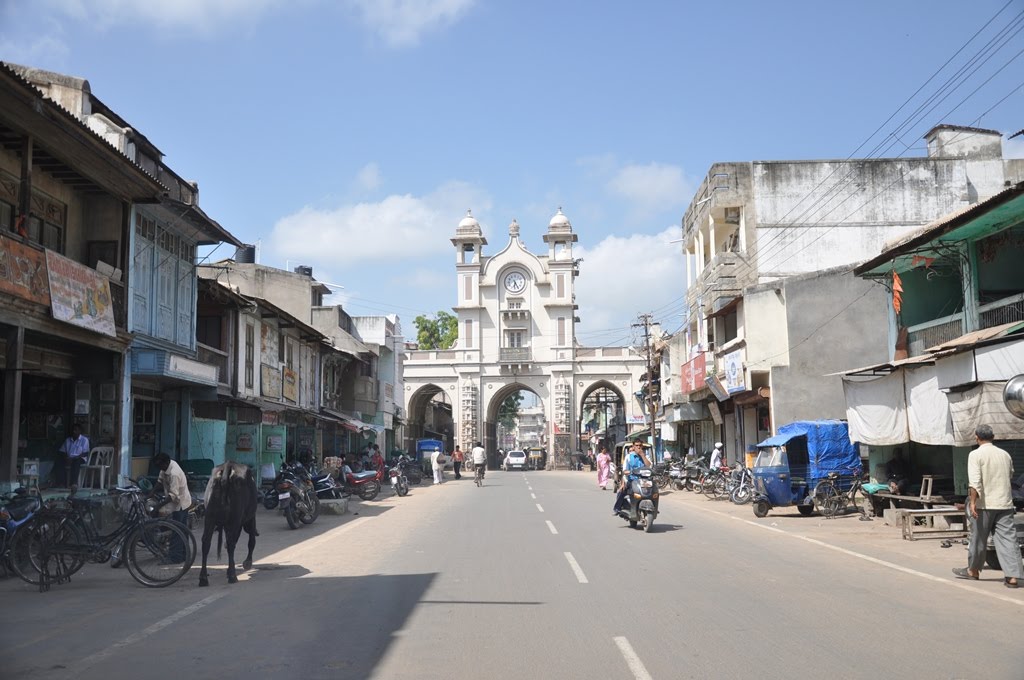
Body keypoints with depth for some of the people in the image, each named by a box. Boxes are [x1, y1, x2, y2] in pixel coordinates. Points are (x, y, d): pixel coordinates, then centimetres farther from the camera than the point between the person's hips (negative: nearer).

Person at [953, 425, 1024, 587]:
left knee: (978, 538, 10)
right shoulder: (1005, 454, 10)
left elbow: (974, 481, -19)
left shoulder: (975, 455, -8)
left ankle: (973, 570, 24)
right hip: (1005, 503, 4)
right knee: (1007, 539, 1)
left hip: (984, 504, -4)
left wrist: (972, 501, -22)